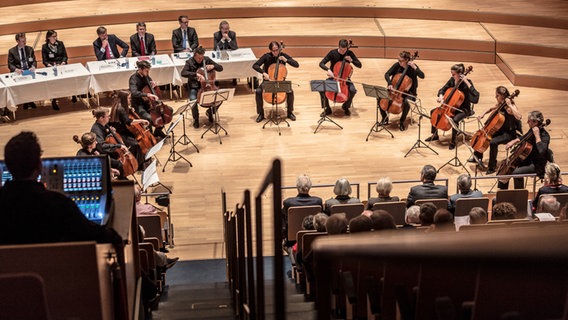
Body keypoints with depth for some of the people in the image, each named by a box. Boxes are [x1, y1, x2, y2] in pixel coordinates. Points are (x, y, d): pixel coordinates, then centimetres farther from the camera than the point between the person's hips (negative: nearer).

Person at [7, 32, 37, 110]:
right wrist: (16, 69, -22)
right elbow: (10, 65, 0)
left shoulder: (30, 49, 12)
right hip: (19, 72, -2)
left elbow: (34, 61, 10)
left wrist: (33, 67, -14)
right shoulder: (12, 51, 3)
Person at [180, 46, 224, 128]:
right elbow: (183, 73, -29)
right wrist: (196, 74, -40)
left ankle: (210, 112, 11)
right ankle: (196, 118, -3)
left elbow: (220, 68, 1)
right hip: (194, 87, -3)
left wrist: (213, 66, -21)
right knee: (193, 100, -33)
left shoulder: (207, 60, -2)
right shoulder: (189, 62, -11)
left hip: (206, 85, 3)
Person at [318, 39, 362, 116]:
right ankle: (327, 109, -4)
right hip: (333, 77, 0)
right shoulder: (332, 53, -10)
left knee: (353, 90, -28)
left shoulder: (350, 54, -6)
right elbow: (321, 63, -11)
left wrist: (351, 60, -21)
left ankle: (346, 107, 3)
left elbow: (359, 65, -3)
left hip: (345, 78, 0)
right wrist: (328, 69, -30)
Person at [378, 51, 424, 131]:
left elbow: (422, 76, -22)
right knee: (379, 97, -16)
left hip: (408, 91, -3)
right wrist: (390, 83, -21)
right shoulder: (397, 65, -6)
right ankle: (385, 118, 6)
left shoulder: (412, 67, -11)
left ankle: (401, 122, -9)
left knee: (406, 103, -36)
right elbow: (387, 74, -5)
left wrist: (414, 67, -31)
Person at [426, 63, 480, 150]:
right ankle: (435, 135, 16)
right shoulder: (452, 80, -2)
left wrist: (467, 82, -35)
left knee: (455, 119, -35)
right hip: (451, 106, 7)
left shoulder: (466, 82, -20)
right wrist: (440, 96, -13)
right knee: (433, 112, 1)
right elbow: (442, 89, 10)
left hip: (463, 109, -7)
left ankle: (453, 141, -12)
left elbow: (475, 96, -33)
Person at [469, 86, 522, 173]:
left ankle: (492, 167, -15)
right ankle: (477, 157, 31)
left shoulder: (511, 106, -21)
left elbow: (519, 117, -40)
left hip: (510, 133, -9)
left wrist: (510, 106, -38)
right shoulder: (500, 104, 2)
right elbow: (491, 109, 22)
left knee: (493, 142, -31)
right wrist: (483, 114, 4)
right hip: (501, 130, 9)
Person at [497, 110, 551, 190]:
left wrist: (537, 136, -36)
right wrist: (514, 141, 4)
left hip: (537, 165, -9)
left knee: (516, 172, -30)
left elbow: (541, 151, -41)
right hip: (528, 159, 9)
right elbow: (524, 138, 23)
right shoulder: (532, 130, 2)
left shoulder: (544, 135, -23)